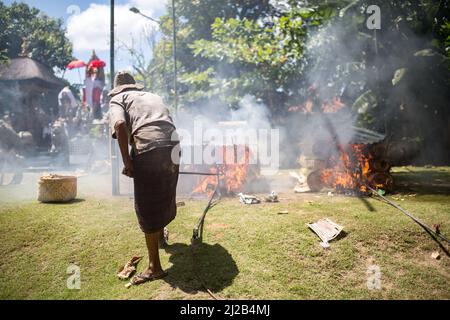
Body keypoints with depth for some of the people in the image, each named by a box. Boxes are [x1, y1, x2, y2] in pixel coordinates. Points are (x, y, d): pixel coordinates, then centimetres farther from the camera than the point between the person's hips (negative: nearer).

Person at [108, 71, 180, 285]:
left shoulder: (117, 99, 14)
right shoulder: (152, 96, 31)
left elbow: (120, 125, -8)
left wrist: (126, 161, -4)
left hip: (148, 151, -6)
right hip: (172, 149, 6)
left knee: (147, 209, 4)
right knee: (165, 197, 26)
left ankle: (154, 267, 11)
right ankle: (160, 235, 52)